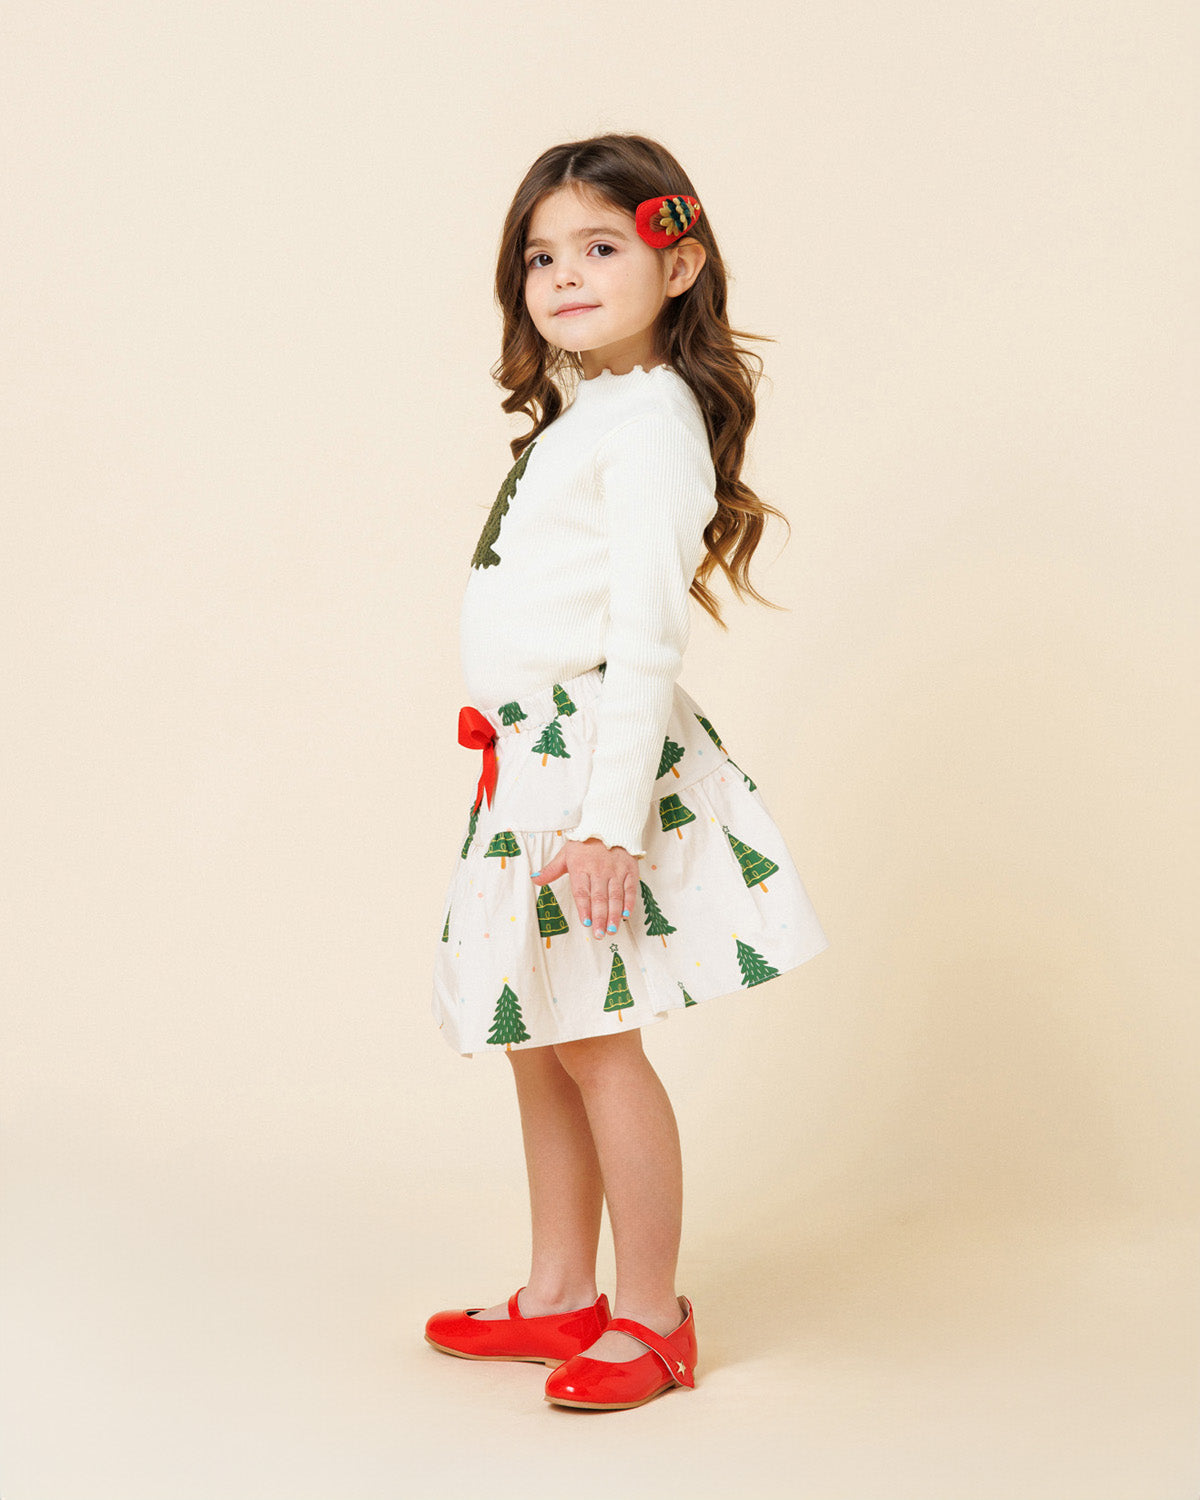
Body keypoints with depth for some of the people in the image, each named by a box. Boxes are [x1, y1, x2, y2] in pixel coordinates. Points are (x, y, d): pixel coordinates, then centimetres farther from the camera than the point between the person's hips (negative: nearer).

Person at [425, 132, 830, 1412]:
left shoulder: (649, 419, -13)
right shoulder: (578, 412, 17)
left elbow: (647, 633, -20)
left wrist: (611, 815, -24)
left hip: (593, 755, -9)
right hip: (530, 760, 9)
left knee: (594, 1041, -2)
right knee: (537, 1043, 14)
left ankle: (651, 1321, 12)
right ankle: (559, 1296, 27)